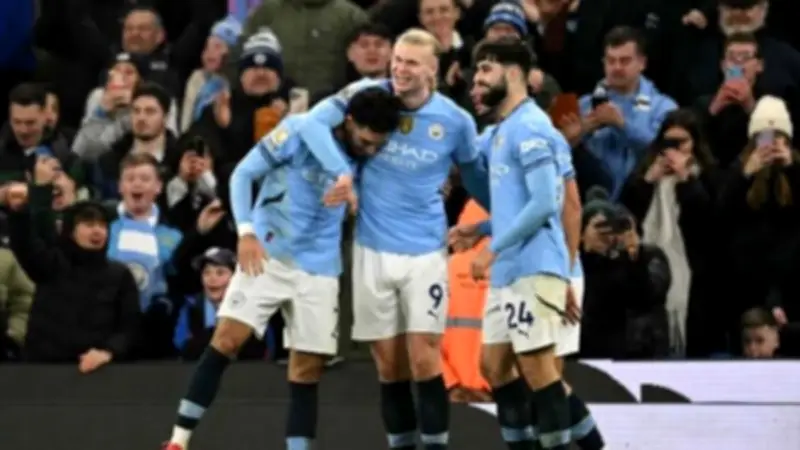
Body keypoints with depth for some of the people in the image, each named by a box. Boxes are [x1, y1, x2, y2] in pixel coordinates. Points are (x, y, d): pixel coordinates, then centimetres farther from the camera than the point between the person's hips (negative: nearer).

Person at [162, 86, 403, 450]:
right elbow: (243, 173, -9)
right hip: (268, 254, -3)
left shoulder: (366, 157, -3)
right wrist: (246, 232, -18)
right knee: (227, 337, -13)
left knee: (309, 366, 1)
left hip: (320, 269, 3)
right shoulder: (300, 130, -13)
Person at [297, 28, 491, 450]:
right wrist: (340, 171, -28)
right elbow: (314, 123, -16)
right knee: (389, 363, 6)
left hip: (425, 252, -1)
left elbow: (475, 178, 13)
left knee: (423, 358, -10)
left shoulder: (455, 121, -4)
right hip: (372, 250, 1)